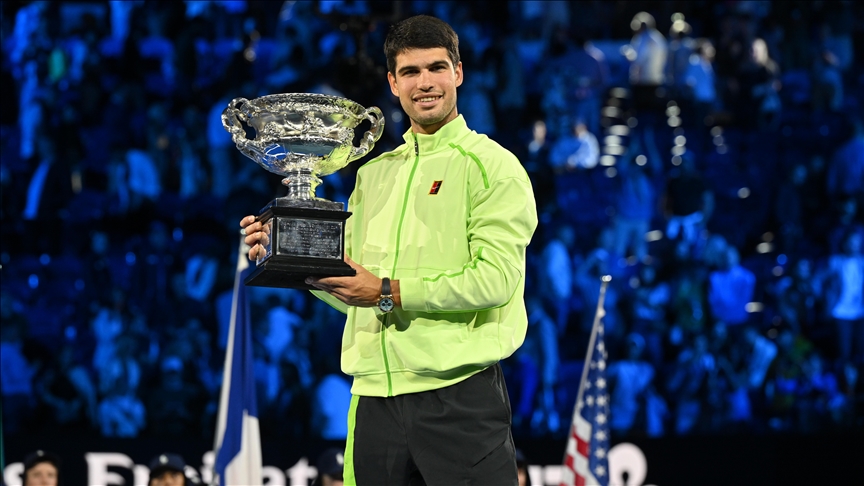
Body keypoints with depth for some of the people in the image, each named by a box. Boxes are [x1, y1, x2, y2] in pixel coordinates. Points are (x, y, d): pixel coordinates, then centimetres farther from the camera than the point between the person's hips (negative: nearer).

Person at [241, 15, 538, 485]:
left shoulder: (492, 165, -1)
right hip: (374, 393, 5)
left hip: (458, 392, -5)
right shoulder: (373, 173, 18)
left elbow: (495, 278, -14)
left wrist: (389, 292, -16)